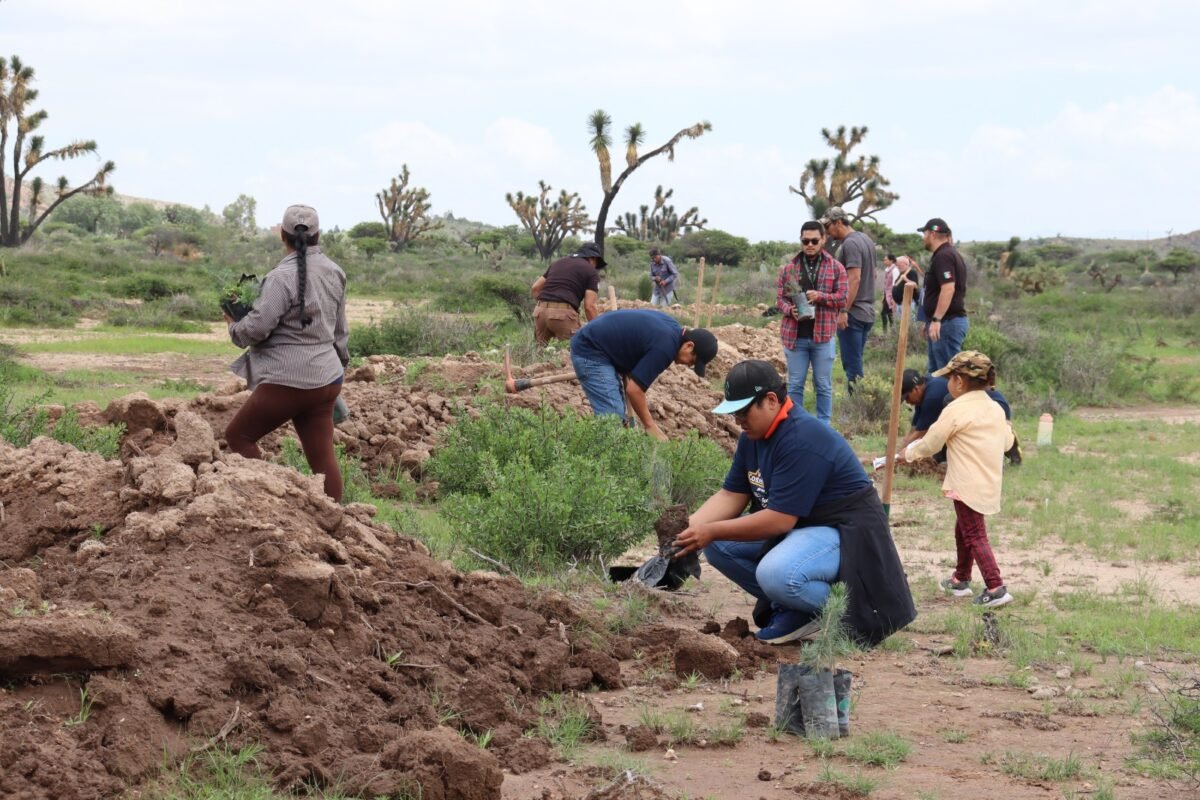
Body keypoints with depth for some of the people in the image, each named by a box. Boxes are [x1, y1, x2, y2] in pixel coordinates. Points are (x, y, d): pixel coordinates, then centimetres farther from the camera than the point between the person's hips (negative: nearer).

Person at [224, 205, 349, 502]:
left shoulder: (283, 277, -16)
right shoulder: (334, 273, 9)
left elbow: (257, 327, -18)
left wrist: (233, 327, 3)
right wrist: (340, 364, 29)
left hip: (287, 380, -8)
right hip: (326, 379, 8)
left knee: (239, 435, 8)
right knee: (322, 455, 9)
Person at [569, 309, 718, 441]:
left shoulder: (672, 327, 7)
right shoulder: (665, 347, -22)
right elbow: (634, 388, -20)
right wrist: (650, 426, -9)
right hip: (589, 352, -10)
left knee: (616, 416, 12)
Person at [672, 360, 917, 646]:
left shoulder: (803, 440, -26)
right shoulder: (753, 436, 3)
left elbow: (780, 519, -29)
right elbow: (731, 496, 4)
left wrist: (712, 531, -25)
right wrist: (690, 526, -14)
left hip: (843, 532, -10)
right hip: (793, 525, 10)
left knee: (776, 573, -36)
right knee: (718, 545, -4)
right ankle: (789, 609, 2)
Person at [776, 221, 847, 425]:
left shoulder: (836, 268, 3)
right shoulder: (788, 268, 7)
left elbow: (842, 298, -1)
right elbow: (779, 298, 7)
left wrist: (820, 296, -17)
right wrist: (789, 310, -14)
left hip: (823, 335, -1)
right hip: (794, 335, 1)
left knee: (823, 385, 5)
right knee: (795, 384, 7)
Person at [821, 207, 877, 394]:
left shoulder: (850, 244, -15)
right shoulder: (866, 239, 15)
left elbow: (854, 279, -22)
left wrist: (844, 311, -23)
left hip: (853, 314, -9)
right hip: (868, 311, 9)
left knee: (852, 366, -6)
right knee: (856, 364, 15)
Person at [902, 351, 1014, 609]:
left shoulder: (955, 411, -14)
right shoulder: (996, 408, 8)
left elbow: (930, 444, -7)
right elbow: (1007, 442, 16)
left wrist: (909, 453, 11)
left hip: (968, 486, -8)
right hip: (990, 483, 8)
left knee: (975, 536, -5)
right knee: (963, 530, 23)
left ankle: (995, 589, -13)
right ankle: (961, 579, 34)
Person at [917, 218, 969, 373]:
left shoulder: (943, 256, -15)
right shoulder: (951, 254, 18)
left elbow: (948, 288, -26)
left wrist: (936, 319, -28)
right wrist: (930, 321, 26)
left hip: (947, 322, -11)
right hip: (948, 321, 11)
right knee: (935, 370, 15)